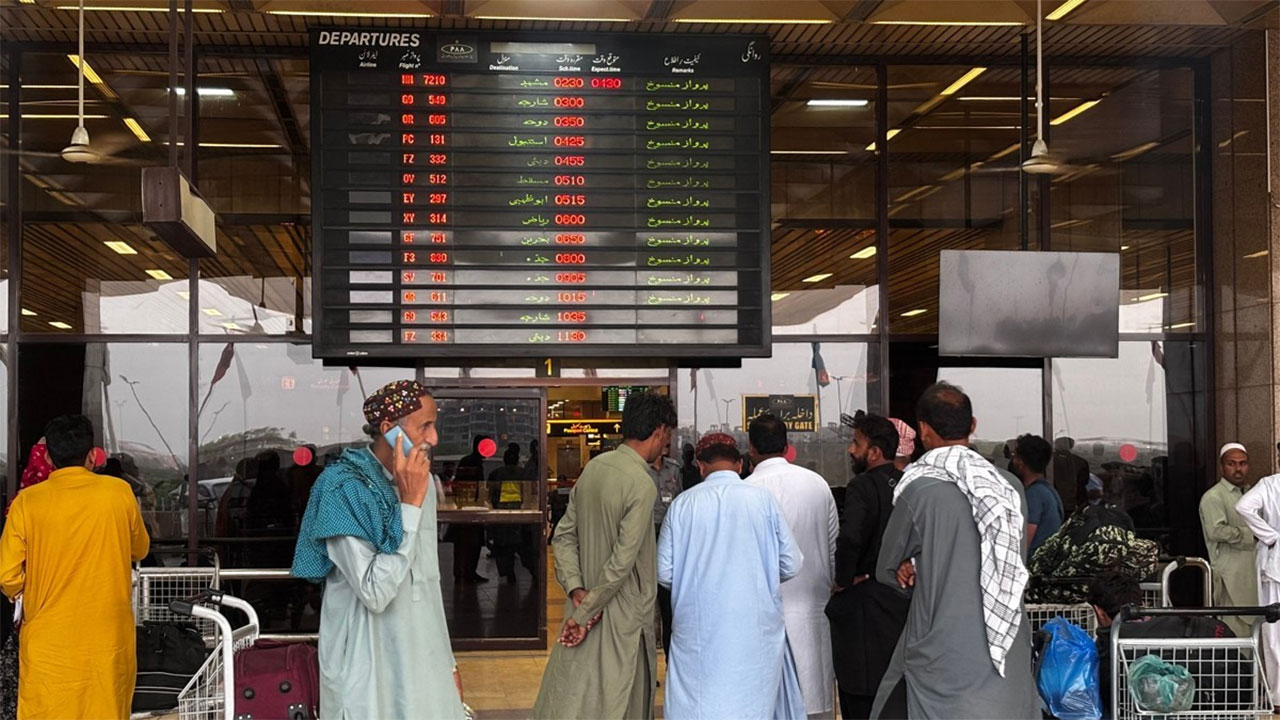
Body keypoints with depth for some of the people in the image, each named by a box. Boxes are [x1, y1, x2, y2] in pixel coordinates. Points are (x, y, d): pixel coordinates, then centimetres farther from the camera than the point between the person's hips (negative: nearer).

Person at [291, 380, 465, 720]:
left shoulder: (420, 482, 6)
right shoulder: (345, 488, -17)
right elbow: (375, 592, -26)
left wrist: (447, 661, 17)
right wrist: (410, 504, -23)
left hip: (421, 662, 7)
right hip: (369, 670, -7)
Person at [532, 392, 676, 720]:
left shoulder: (593, 467, 4)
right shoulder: (642, 485, -20)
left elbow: (564, 535, 6)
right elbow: (622, 562, -21)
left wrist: (576, 589, -3)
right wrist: (584, 613, -15)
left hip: (587, 601, 7)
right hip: (623, 617, -7)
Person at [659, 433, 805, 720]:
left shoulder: (683, 503, -2)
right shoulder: (762, 499, -3)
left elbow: (664, 572, -1)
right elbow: (791, 565, -1)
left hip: (698, 633, 0)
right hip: (754, 629, 0)